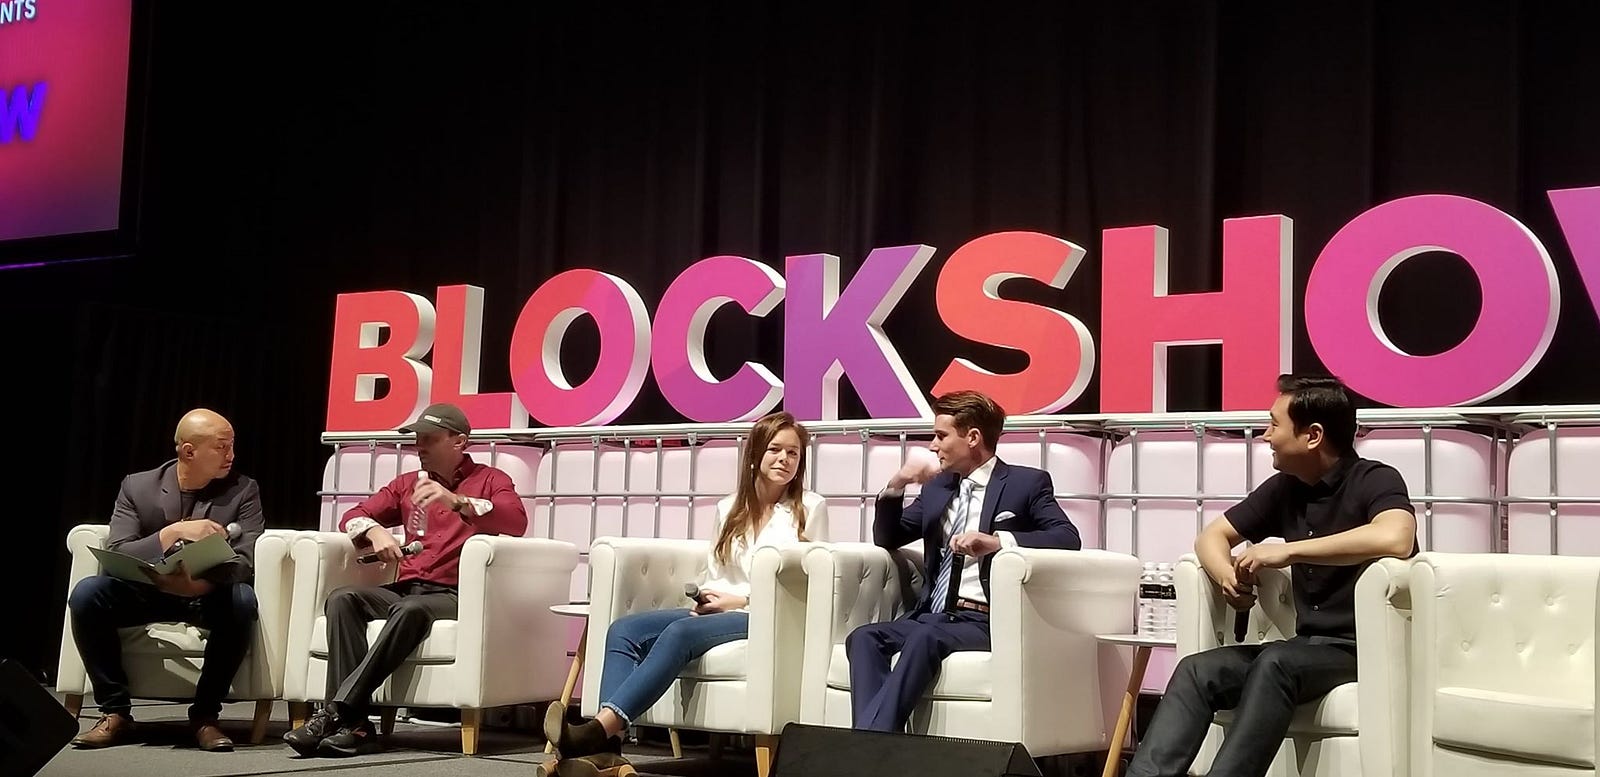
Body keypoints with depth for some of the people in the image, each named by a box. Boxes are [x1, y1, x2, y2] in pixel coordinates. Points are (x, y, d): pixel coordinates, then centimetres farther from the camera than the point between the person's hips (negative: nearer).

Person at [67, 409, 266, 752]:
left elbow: (245, 562, -15)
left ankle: (204, 715, -20)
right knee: (86, 592, -27)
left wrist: (199, 584, -36)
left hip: (209, 596, -1)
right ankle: (116, 713, -15)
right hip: (148, 592, 1)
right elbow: (115, 555, -13)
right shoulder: (137, 486, -3)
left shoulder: (243, 491, -5)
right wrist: (174, 533, -29)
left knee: (241, 600, -35)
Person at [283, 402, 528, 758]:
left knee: (410, 610, -37)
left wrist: (457, 501, -26)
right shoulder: (408, 482, 23)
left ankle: (336, 711, -38)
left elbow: (516, 522, -12)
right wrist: (375, 531, -6)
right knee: (343, 599, -25)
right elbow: (353, 516, 18)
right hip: (403, 590, 5)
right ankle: (354, 723, -36)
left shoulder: (490, 480, 8)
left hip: (453, 596, -5)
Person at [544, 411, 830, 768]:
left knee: (680, 633, -34)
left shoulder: (810, 507, 4)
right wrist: (706, 598, -6)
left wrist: (742, 600, -11)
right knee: (624, 630, -20)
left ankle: (598, 730, -46)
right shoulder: (728, 508, 18)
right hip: (721, 612, 6)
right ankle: (606, 744, -38)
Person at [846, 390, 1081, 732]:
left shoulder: (1026, 483, 4)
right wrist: (895, 486, 4)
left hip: (985, 620, -6)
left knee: (925, 637, -35)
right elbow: (887, 539, 23)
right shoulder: (937, 486, 20)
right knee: (864, 637, -22)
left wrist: (996, 541, -27)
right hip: (932, 614, 6)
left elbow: (1069, 537, -12)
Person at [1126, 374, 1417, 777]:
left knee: (1276, 663, -34)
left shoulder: (1375, 480, -10)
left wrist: (1288, 550, -26)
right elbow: (1212, 535, 16)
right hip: (1309, 646, 7)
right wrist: (1228, 575, -9)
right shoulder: (1285, 487, 10)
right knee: (1197, 670, -15)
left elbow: (1395, 538, -33)